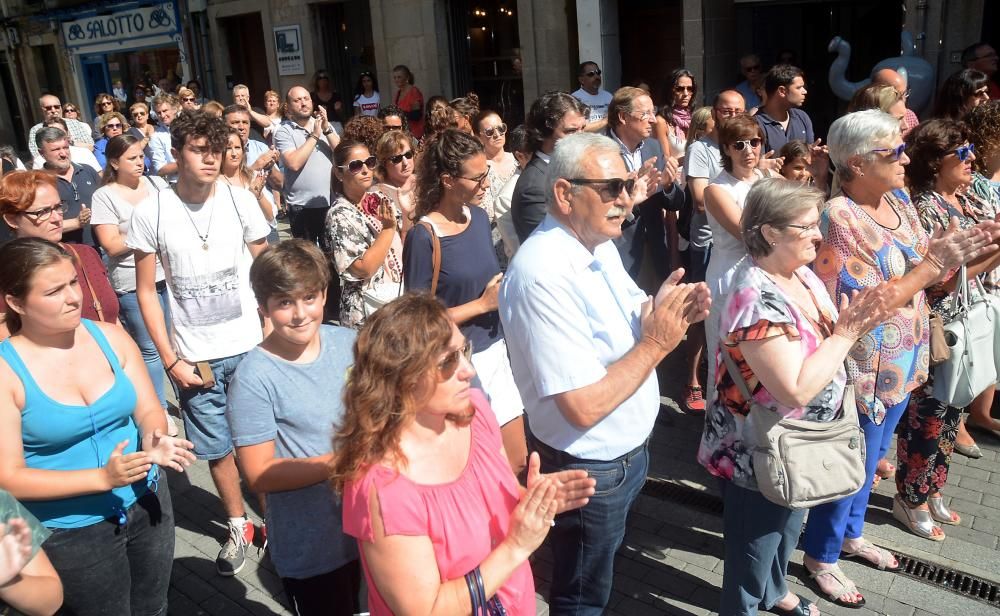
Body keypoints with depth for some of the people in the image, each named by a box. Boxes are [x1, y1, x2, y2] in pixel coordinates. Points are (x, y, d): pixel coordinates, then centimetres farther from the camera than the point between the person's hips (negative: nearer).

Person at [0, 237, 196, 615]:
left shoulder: (110, 337, -5)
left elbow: (149, 410, 0)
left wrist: (154, 442, -23)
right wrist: (103, 477, -28)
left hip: (146, 505, 4)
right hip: (70, 531, -4)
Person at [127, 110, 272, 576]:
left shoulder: (241, 201, -4)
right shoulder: (150, 213, -6)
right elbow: (146, 291, 0)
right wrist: (170, 361, -4)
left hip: (250, 346, 0)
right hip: (193, 357, 0)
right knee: (216, 448, 12)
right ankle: (238, 525, 34)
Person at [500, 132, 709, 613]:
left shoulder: (600, 245, -1)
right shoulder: (543, 276, -30)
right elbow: (584, 407, -32)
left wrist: (668, 311, -9)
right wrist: (656, 343, -24)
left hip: (628, 451, 8)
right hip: (588, 472, -8)